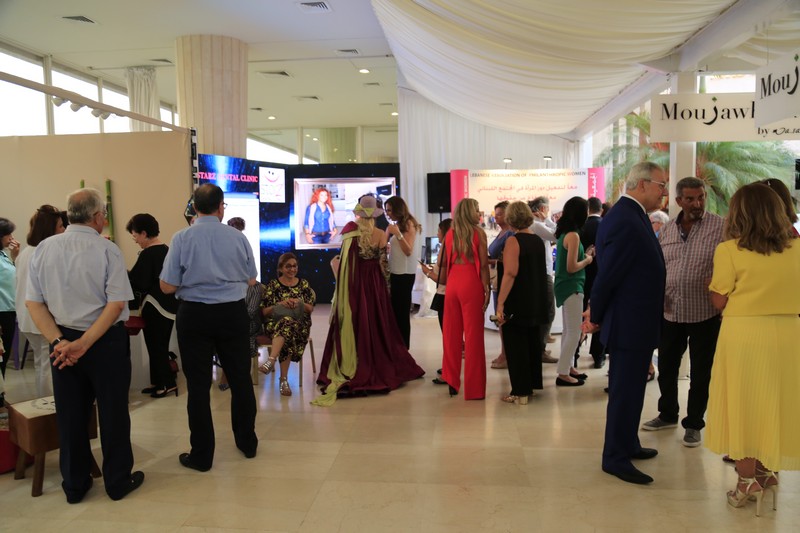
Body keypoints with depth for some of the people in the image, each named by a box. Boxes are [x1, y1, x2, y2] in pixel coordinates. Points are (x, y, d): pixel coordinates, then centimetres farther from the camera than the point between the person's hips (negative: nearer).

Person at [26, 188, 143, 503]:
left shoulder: (44, 248, -1)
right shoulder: (107, 250, -13)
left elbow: (33, 302, -3)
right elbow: (117, 303, -19)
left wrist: (59, 341, -8)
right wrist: (85, 343, -16)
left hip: (62, 343, 4)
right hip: (106, 341, -4)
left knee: (70, 414, 15)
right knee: (112, 412, 9)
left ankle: (74, 485, 29)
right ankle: (118, 482, 22)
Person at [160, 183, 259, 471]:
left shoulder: (182, 238, -9)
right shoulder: (238, 237, -4)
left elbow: (167, 286, -8)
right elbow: (251, 280, 5)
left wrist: (192, 279, 9)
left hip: (194, 315, -2)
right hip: (233, 313, 2)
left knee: (198, 384, 7)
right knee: (240, 378, 15)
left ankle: (202, 455, 17)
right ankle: (247, 443, 29)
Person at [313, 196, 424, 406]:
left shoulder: (351, 231, -7)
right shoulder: (381, 235, -5)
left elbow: (345, 262, -4)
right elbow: (383, 264, 0)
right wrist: (385, 286, 11)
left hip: (354, 282, -1)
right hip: (375, 283, 1)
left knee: (355, 323, 6)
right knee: (378, 323, 11)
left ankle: (354, 370, 9)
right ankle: (381, 367, 19)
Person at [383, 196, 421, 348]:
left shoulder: (409, 224, -9)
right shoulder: (394, 225, 12)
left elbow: (408, 251, -16)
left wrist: (398, 234, -23)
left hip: (405, 273, -8)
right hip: (394, 272, 8)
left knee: (402, 311, -2)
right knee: (395, 310, 10)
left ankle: (403, 348, 5)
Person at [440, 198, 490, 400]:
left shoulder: (450, 234, 10)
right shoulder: (478, 233, -3)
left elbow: (444, 264, 13)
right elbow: (483, 265, -7)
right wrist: (487, 290, -2)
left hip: (452, 283, 5)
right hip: (471, 284, -5)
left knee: (451, 333, 12)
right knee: (473, 335, 1)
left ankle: (452, 380, 20)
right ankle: (473, 387, 6)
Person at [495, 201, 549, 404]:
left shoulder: (513, 240, -15)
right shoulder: (539, 240, 7)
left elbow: (510, 274, -23)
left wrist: (500, 303, -24)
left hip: (517, 303, -7)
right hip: (537, 302, 7)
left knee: (516, 346, 2)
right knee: (533, 343, 17)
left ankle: (520, 392, 6)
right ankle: (532, 384, 28)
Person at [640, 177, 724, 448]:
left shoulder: (721, 227, -8)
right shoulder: (666, 230, 5)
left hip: (705, 313, -4)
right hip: (670, 311, 4)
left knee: (700, 372, 9)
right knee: (666, 367, 15)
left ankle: (693, 424, 26)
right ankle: (667, 414, 35)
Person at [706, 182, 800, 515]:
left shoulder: (729, 250, -11)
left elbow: (719, 301, -9)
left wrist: (712, 282, 10)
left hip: (744, 333, -4)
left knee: (743, 403, 9)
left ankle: (748, 480, 18)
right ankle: (767, 471, 31)